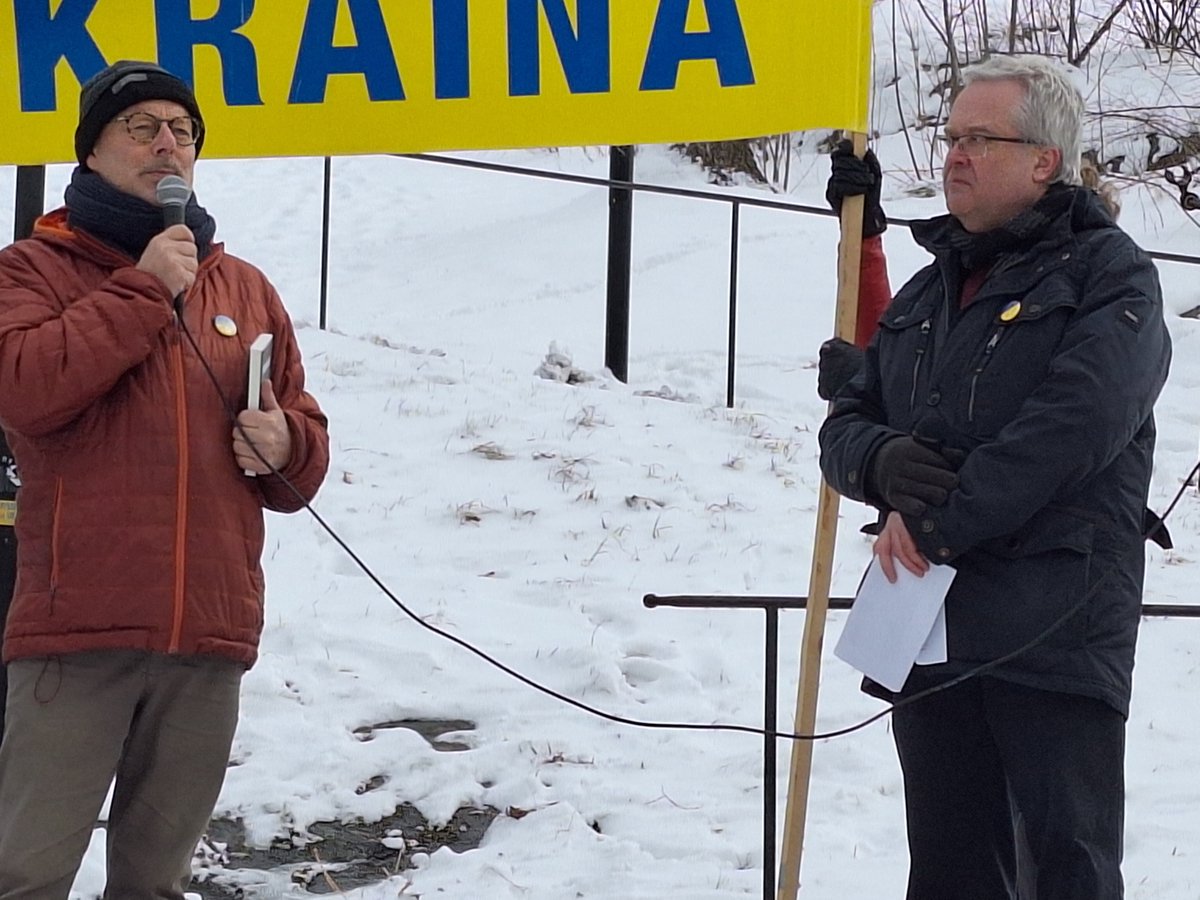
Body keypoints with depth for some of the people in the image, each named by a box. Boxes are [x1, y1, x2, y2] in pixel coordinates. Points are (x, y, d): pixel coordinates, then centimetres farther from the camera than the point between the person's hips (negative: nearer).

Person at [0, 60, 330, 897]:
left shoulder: (246, 288, 18)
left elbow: (308, 449, 22)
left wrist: (284, 446, -2)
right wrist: (144, 292, -11)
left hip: (212, 635, 4)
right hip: (79, 628, -4)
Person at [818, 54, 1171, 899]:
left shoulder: (1109, 275, -2)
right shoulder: (927, 293, 21)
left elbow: (1074, 427, -17)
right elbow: (845, 425, 18)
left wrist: (939, 521, -17)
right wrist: (882, 462, -7)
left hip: (1053, 638, -7)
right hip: (929, 631, 7)